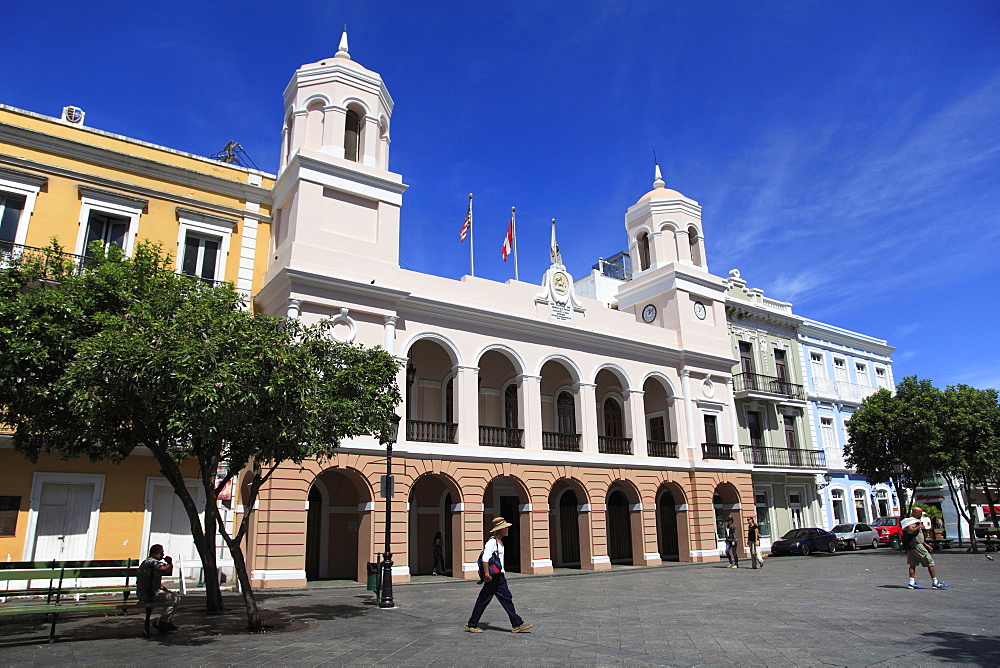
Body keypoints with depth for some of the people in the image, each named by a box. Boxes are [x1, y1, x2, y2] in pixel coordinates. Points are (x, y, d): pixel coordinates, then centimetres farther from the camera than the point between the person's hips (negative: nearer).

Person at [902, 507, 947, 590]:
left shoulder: (916, 521, 23)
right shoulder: (912, 521, -12)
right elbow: (910, 531, -32)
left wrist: (926, 545, 27)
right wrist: (919, 527, -19)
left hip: (911, 546, 10)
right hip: (916, 545, -10)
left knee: (913, 564, 7)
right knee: (930, 563, -2)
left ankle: (912, 583, 4)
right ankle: (935, 583, 3)